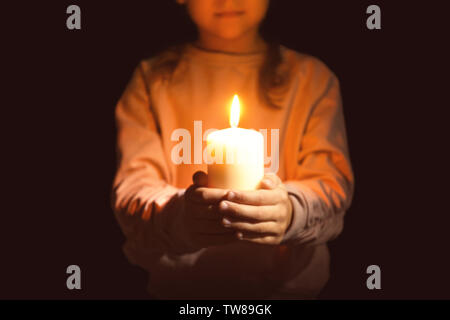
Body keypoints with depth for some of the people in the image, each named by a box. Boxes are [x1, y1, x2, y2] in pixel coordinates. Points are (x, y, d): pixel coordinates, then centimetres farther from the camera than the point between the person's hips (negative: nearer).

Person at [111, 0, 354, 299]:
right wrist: (179, 216, -27)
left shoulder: (312, 76, 11)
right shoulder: (152, 78, 9)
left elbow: (333, 185, -1)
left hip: (287, 283, 0)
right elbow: (133, 186, -4)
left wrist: (290, 212, -25)